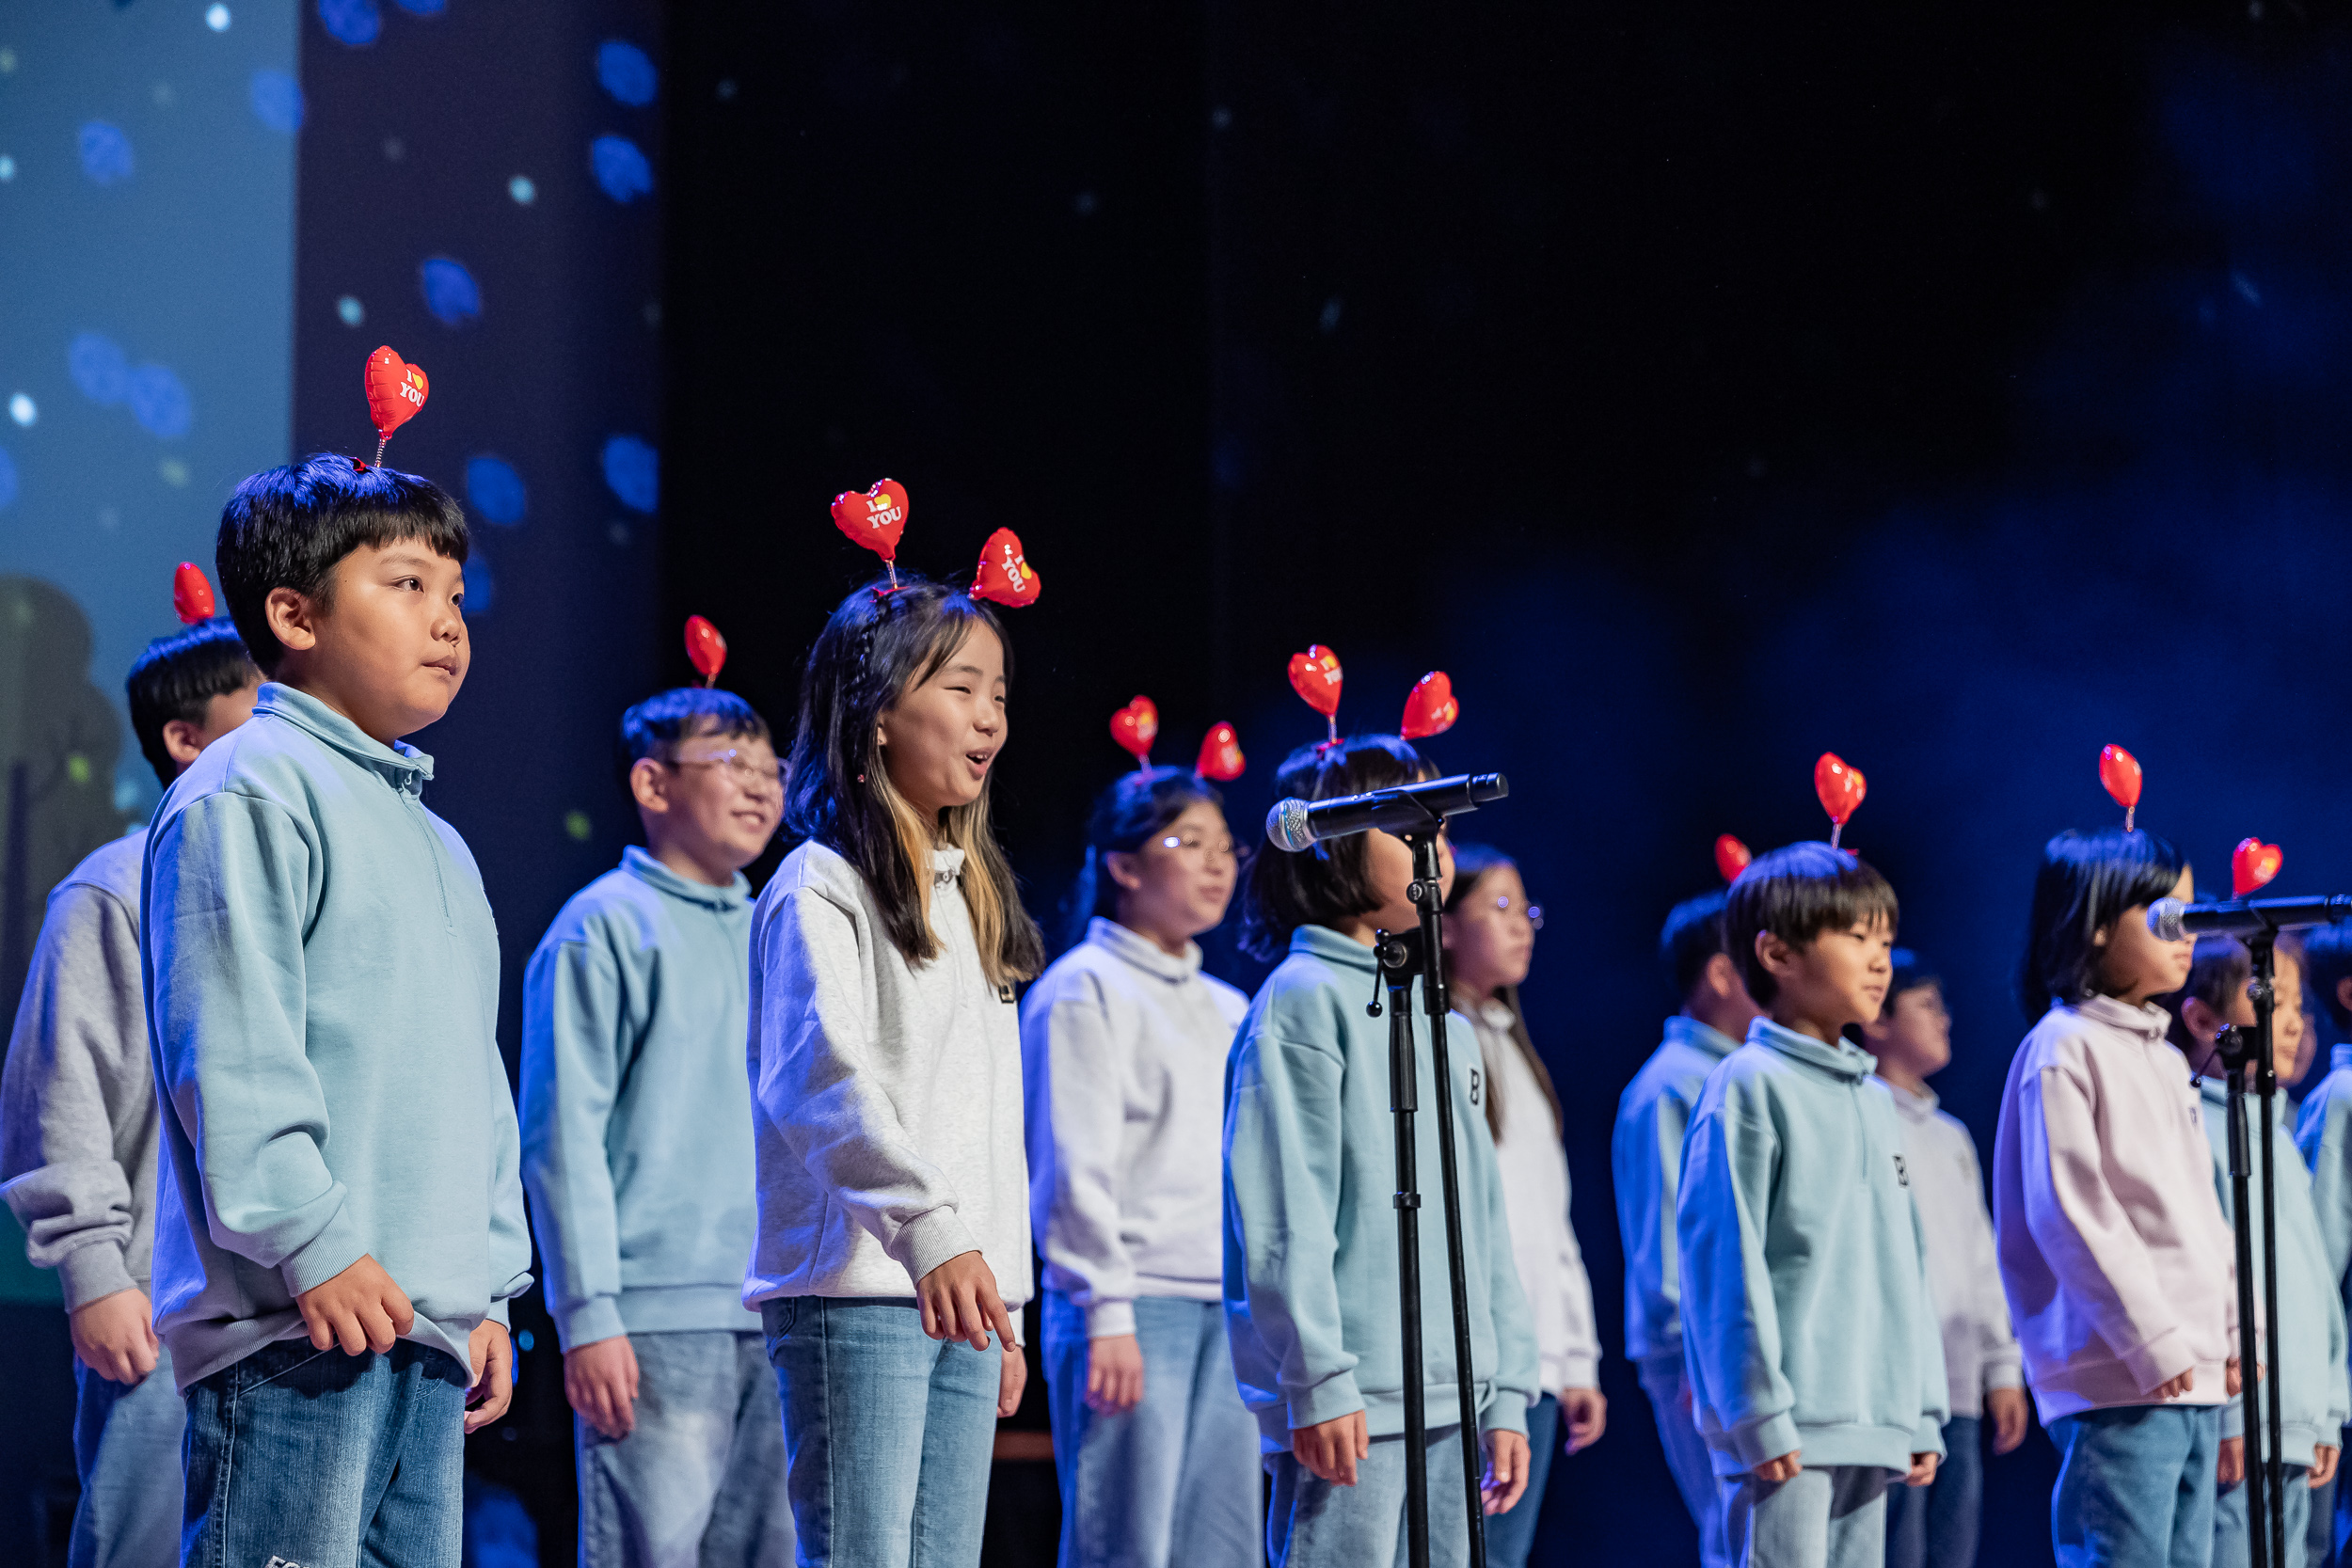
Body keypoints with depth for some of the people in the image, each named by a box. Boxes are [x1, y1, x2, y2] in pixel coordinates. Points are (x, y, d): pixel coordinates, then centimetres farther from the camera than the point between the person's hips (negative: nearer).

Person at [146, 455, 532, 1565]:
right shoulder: (249, 792, -5)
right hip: (298, 1320, -9)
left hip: (429, 1327, 9)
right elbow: (230, 1049, -14)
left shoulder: (435, 843, 25)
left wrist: (492, 1288, 22)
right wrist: (313, 1244, -19)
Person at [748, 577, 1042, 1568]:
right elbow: (824, 1082, -20)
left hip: (964, 1296, 8)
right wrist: (929, 1229, -32)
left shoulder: (969, 896, 20)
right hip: (856, 1293, -8)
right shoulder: (821, 888, -6)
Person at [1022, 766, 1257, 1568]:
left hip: (1226, 1310, 7)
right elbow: (1076, 1167, -10)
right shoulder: (1084, 989, -2)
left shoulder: (1226, 1008, 21)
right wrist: (1107, 1313, -17)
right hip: (1134, 1305, -7)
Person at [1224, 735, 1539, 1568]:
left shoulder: (1446, 1026, 20)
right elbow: (1283, 1212, -12)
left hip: (1453, 1397, 8)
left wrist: (1507, 1391, 15)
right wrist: (1318, 1380, -18)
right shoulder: (1305, 999, -5)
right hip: (1351, 1402, -8)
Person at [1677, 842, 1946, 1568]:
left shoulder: (1874, 1101, 17)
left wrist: (1923, 1414, 16)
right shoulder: (1749, 1086, -7)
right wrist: (1759, 1412, -16)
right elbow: (1726, 1258, -12)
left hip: (1875, 1426, 8)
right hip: (1787, 1430, -8)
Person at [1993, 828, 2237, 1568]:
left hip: (2195, 1373, 9)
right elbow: (2069, 1211, -15)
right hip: (2118, 1377, -9)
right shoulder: (2064, 1048, -8)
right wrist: (2154, 1344, -16)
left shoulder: (2163, 1058, 20)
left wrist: (2235, 1331, 12)